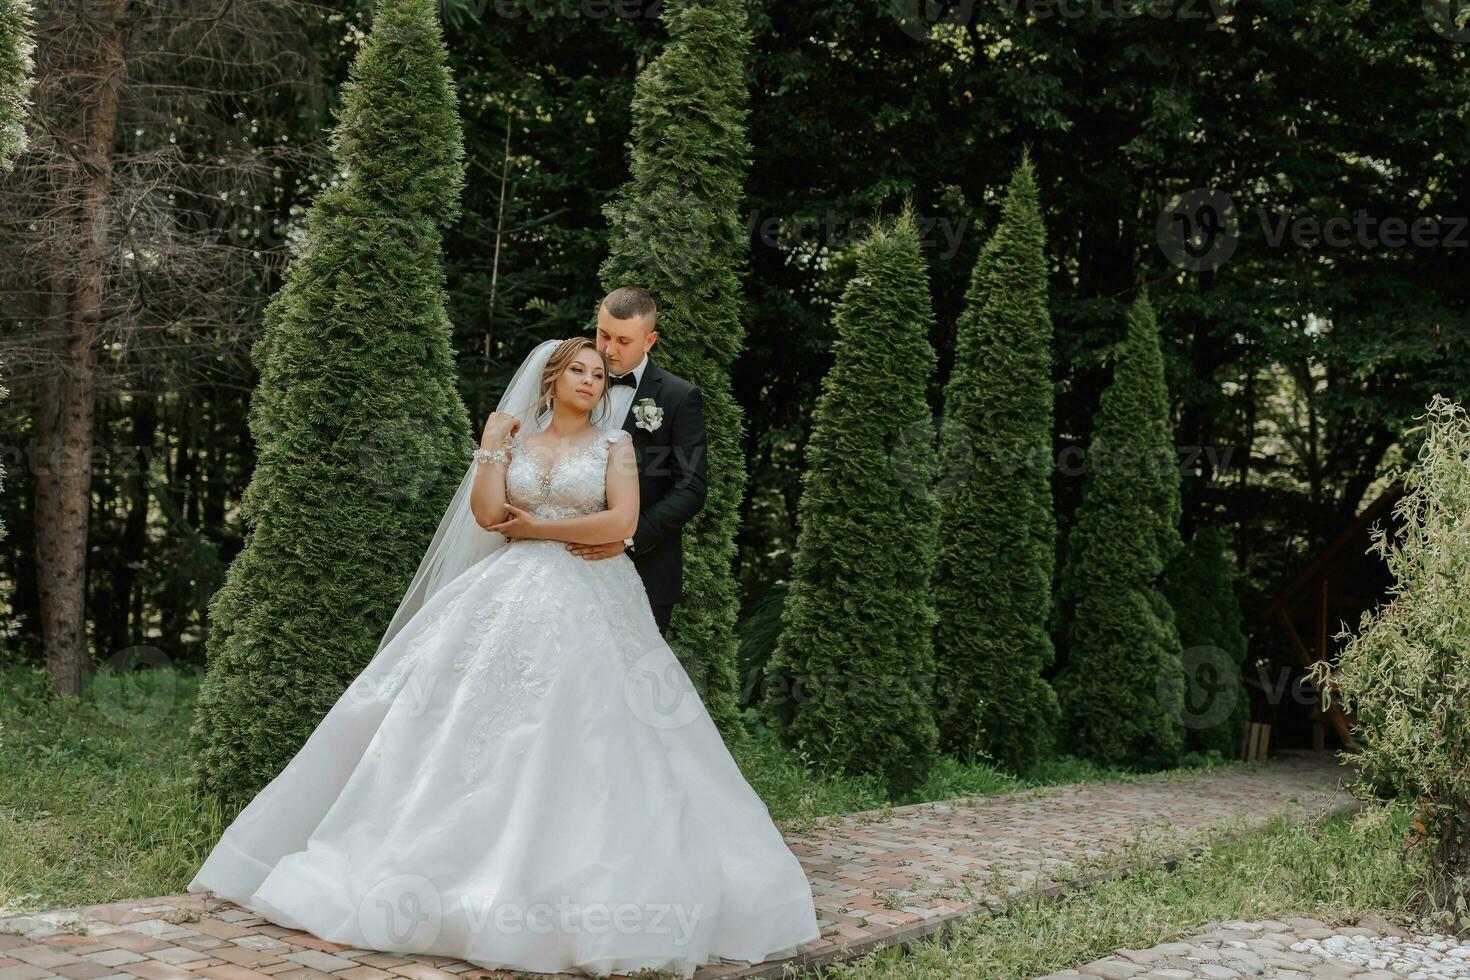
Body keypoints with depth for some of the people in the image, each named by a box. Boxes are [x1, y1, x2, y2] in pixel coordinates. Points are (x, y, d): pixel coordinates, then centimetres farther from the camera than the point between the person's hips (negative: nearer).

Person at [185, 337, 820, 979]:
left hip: (591, 605, -2)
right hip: (513, 598, 3)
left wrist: (535, 528, -4)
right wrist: (490, 444, 2)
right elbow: (485, 512, 2)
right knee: (484, 729, -4)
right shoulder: (516, 441, 14)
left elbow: (623, 521, -7)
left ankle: (588, 885, -5)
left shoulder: (614, 443, 7)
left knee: (582, 741, -11)